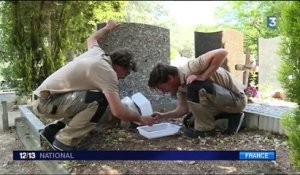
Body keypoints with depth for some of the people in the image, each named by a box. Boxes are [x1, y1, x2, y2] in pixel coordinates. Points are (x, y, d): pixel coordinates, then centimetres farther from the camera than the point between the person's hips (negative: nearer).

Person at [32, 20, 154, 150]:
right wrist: (140, 119, -10)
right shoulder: (108, 72, -19)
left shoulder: (98, 53, 6)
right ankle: (65, 141, -10)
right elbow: (118, 111, -26)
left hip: (45, 98, 10)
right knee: (99, 101, -24)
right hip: (46, 101, -10)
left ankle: (53, 130, 19)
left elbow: (91, 39, 33)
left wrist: (108, 28, 46)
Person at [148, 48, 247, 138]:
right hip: (223, 99, 10)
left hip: (237, 98, -9)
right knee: (189, 121, 13)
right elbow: (183, 108, 3)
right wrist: (164, 116, -7)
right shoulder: (180, 87, 1)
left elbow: (222, 52, -34)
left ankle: (206, 129, -12)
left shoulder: (190, 68, -27)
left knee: (195, 86, -31)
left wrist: (203, 76, -33)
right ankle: (231, 117, 12)